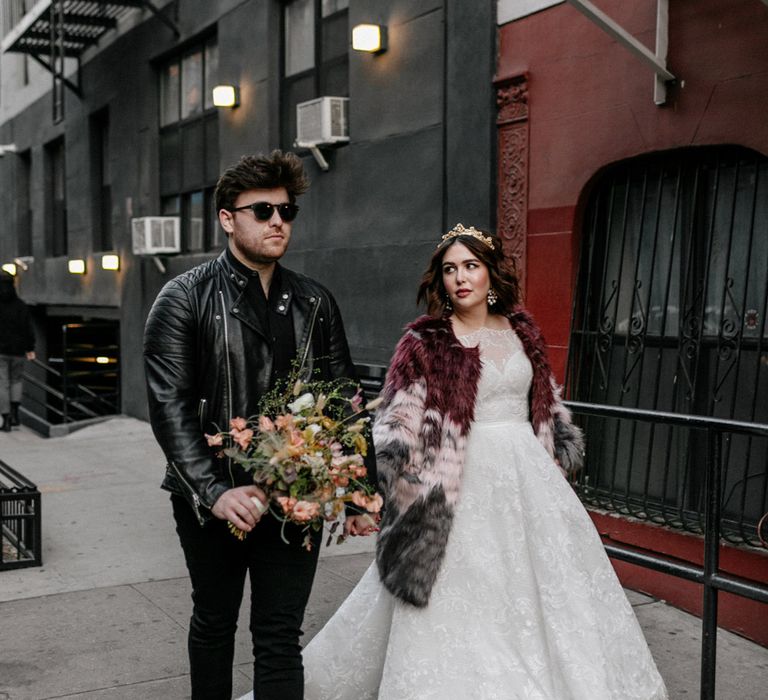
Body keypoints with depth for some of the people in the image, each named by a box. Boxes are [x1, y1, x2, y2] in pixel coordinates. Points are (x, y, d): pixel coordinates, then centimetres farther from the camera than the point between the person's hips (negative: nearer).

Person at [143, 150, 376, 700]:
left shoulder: (315, 302, 5)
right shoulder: (185, 299, -5)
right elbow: (169, 406, -12)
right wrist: (215, 491, -21)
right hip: (212, 501, -1)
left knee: (281, 639, 5)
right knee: (214, 622, 19)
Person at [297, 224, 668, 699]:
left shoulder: (521, 330, 9)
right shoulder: (425, 342, -5)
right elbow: (399, 414, -12)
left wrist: (562, 451, 18)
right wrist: (396, 455, -29)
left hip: (527, 477, 5)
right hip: (464, 484, -4)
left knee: (545, 589, 11)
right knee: (463, 601, 0)